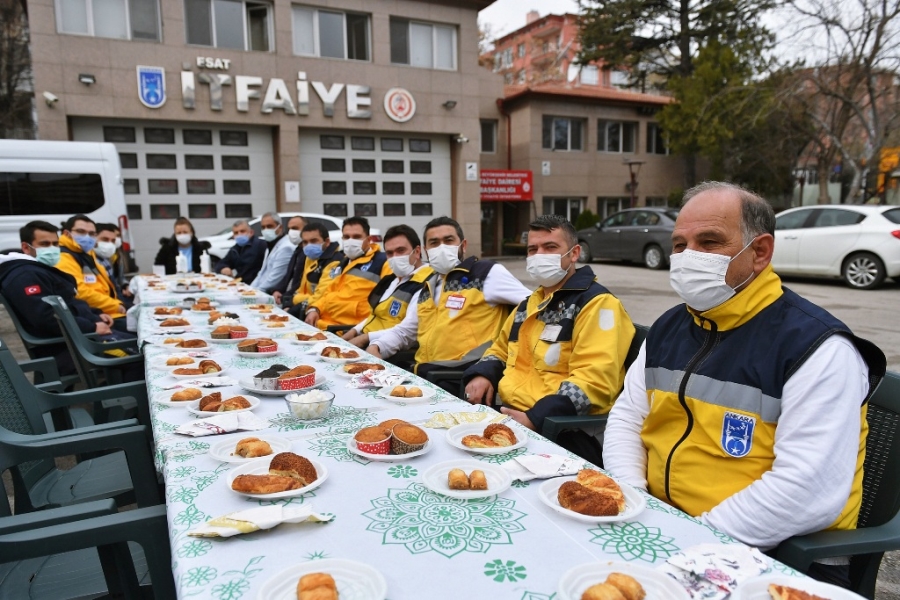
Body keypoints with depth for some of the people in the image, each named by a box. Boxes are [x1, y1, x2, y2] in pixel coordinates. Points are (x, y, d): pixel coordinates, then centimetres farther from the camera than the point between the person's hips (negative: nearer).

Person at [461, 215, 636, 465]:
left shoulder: (596, 304, -8)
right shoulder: (531, 303, 19)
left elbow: (593, 381, -19)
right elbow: (501, 349, 30)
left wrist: (535, 418, -26)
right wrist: (481, 374, 7)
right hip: (511, 416, 8)